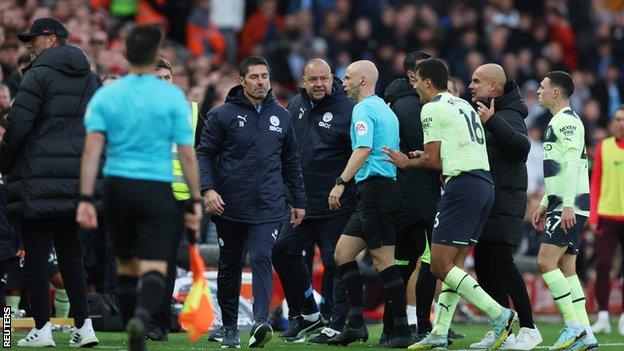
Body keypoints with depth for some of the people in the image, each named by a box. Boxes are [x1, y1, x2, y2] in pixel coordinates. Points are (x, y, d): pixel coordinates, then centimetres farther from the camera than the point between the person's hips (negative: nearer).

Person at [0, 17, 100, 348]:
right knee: (71, 255, 11)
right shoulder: (91, 79, 14)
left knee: (36, 256, -1)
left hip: (39, 178, -6)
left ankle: (42, 328, -4)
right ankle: (83, 325, 4)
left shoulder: (39, 75, -8)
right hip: (77, 181, 6)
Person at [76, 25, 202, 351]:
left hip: (116, 188, 3)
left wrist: (85, 199, -7)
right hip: (157, 190, -3)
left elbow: (92, 149, -6)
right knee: (154, 268, -6)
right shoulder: (172, 96, -2)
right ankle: (141, 316, -35)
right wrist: (195, 202, 3)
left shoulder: (105, 95, 3)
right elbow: (186, 155, -3)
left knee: (126, 265, 17)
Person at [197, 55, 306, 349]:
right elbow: (204, 153, 0)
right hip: (230, 208, -1)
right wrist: (208, 189, -14)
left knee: (262, 259, -18)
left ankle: (261, 321, -28)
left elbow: (291, 161, 19)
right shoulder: (223, 115, 0)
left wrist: (299, 201, 19)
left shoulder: (282, 117, 11)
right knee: (229, 269, 9)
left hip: (268, 208, 1)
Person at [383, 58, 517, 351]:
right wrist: (426, 156, 24)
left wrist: (407, 162, 11)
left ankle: (498, 315, -16)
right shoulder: (464, 106, 23)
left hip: (462, 184, -9)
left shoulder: (432, 109, -4)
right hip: (485, 182, 9)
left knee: (440, 266, -8)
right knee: (454, 264, 11)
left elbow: (433, 161, -7)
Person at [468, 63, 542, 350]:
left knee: (501, 262, -14)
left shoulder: (508, 116, -12)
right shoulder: (481, 112, 18)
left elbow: (522, 146, -31)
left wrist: (493, 122, -35)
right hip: (486, 200, 10)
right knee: (483, 264, 9)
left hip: (505, 200, -10)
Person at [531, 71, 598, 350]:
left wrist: (568, 205, -26)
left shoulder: (566, 121, -10)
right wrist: (545, 204, 27)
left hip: (570, 207, -10)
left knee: (546, 262, -14)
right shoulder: (558, 122, 22)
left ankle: (573, 325, -15)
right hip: (562, 206, 10)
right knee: (566, 269, 7)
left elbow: (574, 164, -20)